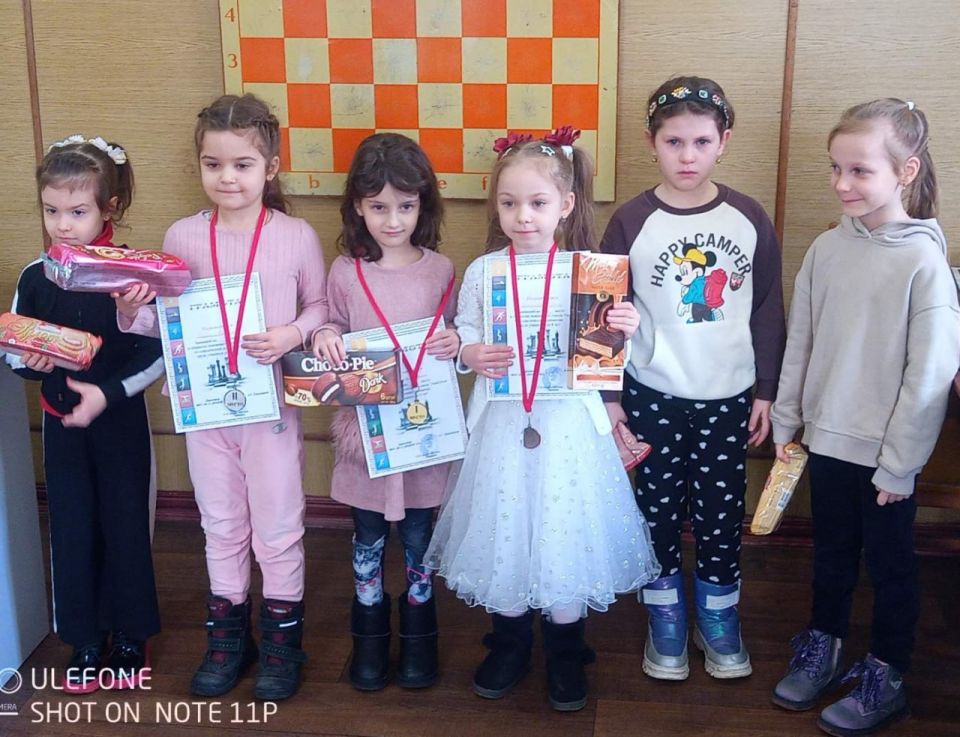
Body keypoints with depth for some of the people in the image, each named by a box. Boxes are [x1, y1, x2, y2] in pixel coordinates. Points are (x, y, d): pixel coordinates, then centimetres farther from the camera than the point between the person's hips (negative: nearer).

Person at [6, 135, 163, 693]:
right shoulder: (35, 278, -2)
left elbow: (159, 354, -11)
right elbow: (13, 352, 7)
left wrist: (108, 392, -20)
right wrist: (30, 361, -14)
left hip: (121, 420, -3)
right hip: (61, 423, 3)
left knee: (125, 524, 7)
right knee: (72, 530, 9)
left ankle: (131, 637, 26)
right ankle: (85, 641, 26)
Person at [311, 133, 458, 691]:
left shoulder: (440, 270, -3)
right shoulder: (345, 272, -3)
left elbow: (452, 340, 6)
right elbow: (336, 334, 6)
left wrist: (455, 345, -16)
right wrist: (324, 339, -16)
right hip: (365, 424, 0)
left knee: (418, 533, 13)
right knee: (368, 535, 14)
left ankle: (419, 635, 32)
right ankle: (370, 635, 32)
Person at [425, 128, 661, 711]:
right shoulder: (482, 272, 0)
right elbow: (463, 338, 6)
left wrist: (626, 330, -20)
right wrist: (472, 355, -16)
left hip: (569, 422, -1)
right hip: (503, 423, 1)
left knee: (565, 527, 6)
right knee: (504, 527, 10)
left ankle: (566, 652, 27)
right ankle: (511, 643, 32)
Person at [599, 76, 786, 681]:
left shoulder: (750, 220, -3)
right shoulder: (631, 223, -8)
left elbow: (769, 312, 4)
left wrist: (766, 391, 4)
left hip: (729, 398, 1)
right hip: (654, 396, -1)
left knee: (722, 514, 11)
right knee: (659, 511, 10)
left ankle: (719, 615, 31)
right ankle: (666, 616, 29)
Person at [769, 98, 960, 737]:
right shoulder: (828, 249, -1)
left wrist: (898, 465, -13)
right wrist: (786, 421, 8)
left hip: (886, 453, -4)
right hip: (827, 439, 5)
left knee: (890, 563, 12)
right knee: (831, 552, 20)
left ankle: (886, 680, 29)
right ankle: (824, 649, 39)